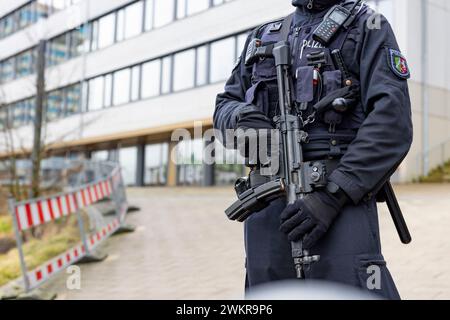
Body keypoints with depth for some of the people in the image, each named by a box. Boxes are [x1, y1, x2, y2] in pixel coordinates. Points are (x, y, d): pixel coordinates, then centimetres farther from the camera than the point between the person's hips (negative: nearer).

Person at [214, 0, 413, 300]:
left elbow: (393, 121, -6)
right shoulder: (264, 36, 22)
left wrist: (333, 196, -17)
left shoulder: (367, 27, 7)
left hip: (340, 201, -4)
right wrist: (242, 117, -2)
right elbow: (224, 106, 24)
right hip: (268, 204, 5)